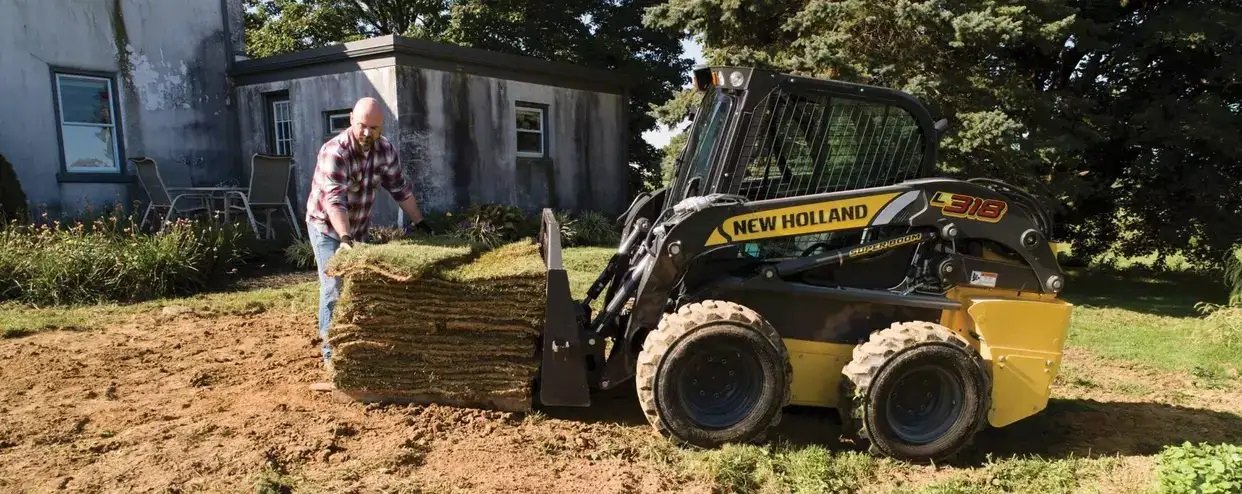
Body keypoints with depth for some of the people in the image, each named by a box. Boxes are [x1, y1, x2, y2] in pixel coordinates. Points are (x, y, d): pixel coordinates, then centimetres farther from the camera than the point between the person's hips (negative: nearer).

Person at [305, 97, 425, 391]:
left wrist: (418, 222, -3)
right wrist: (345, 239, -50)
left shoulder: (385, 150, -9)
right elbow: (334, 200, -39)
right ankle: (331, 352, -1)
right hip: (327, 228, -6)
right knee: (335, 288, -10)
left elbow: (399, 188, -1)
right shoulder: (334, 153, -28)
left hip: (358, 228, 6)